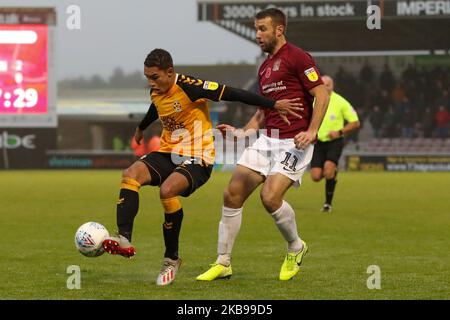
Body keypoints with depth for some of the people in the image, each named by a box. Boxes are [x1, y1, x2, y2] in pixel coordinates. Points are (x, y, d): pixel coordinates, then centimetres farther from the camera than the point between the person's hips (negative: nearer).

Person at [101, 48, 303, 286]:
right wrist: (141, 128, 52)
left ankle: (172, 259, -16)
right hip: (168, 154, 7)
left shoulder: (188, 86, -18)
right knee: (130, 174, -20)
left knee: (167, 190, -32)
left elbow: (232, 94, -18)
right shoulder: (156, 92, 5)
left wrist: (274, 104, -19)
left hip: (197, 159, -7)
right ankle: (124, 240, -29)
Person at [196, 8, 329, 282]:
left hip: (294, 142, -8)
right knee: (232, 195, -3)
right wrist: (240, 133, 12)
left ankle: (296, 247, 8)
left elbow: (322, 94, -13)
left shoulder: (297, 57, -7)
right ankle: (223, 263, 6)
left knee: (270, 197, -21)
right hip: (267, 140, 8)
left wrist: (311, 131, -23)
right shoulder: (264, 68, 19)